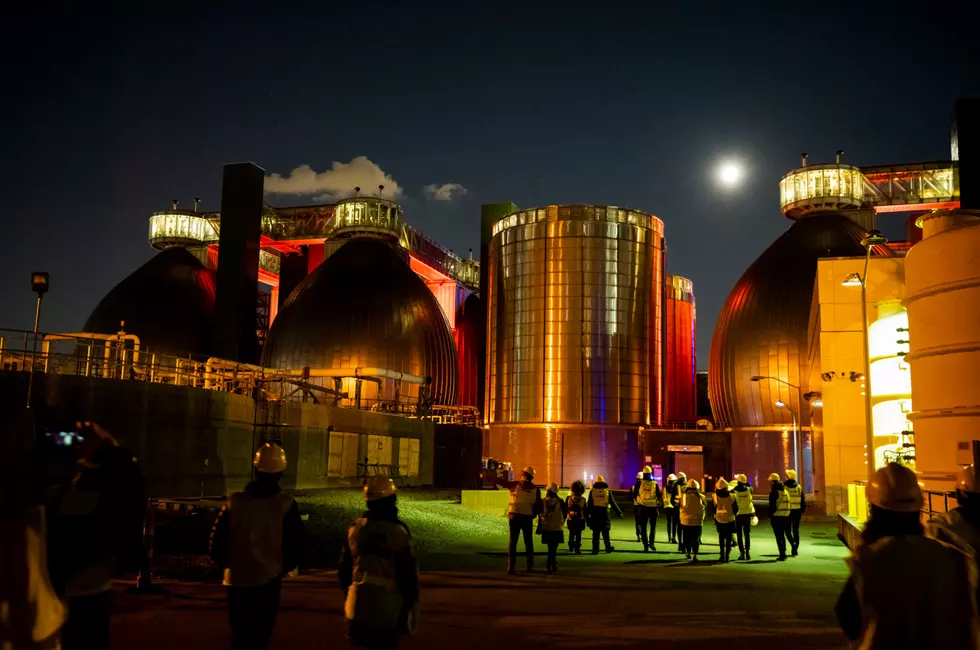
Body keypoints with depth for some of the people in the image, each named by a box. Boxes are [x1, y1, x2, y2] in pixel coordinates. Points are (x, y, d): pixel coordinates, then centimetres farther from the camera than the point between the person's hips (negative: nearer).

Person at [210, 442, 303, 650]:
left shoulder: (235, 501, -3)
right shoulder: (286, 504, -9)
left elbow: (216, 540, -1)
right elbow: (295, 545, -7)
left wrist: (227, 565, 15)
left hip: (236, 579, 3)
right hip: (268, 580, -2)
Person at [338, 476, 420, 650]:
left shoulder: (355, 527, -2)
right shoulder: (398, 531, -14)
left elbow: (344, 567, 7)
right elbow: (409, 572, -11)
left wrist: (348, 593, 21)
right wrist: (411, 602, 1)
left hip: (358, 606, 3)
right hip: (388, 609, -3)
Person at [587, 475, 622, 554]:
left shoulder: (592, 491, 2)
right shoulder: (607, 491, 4)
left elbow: (589, 505, 2)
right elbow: (613, 503, 5)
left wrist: (587, 516, 5)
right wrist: (619, 513, 12)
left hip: (594, 515, 0)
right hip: (605, 514, 0)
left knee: (595, 534, 2)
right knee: (605, 533, 12)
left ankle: (595, 550, 0)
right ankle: (608, 548, 17)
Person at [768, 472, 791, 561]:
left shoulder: (774, 492, -11)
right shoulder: (785, 491, 10)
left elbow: (772, 506, -14)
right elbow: (787, 504, 12)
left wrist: (770, 516, -6)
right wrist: (787, 514, 15)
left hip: (776, 517, -7)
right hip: (785, 516, 7)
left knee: (779, 537, -2)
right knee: (782, 535, 18)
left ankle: (782, 555, -4)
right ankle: (783, 553, 22)